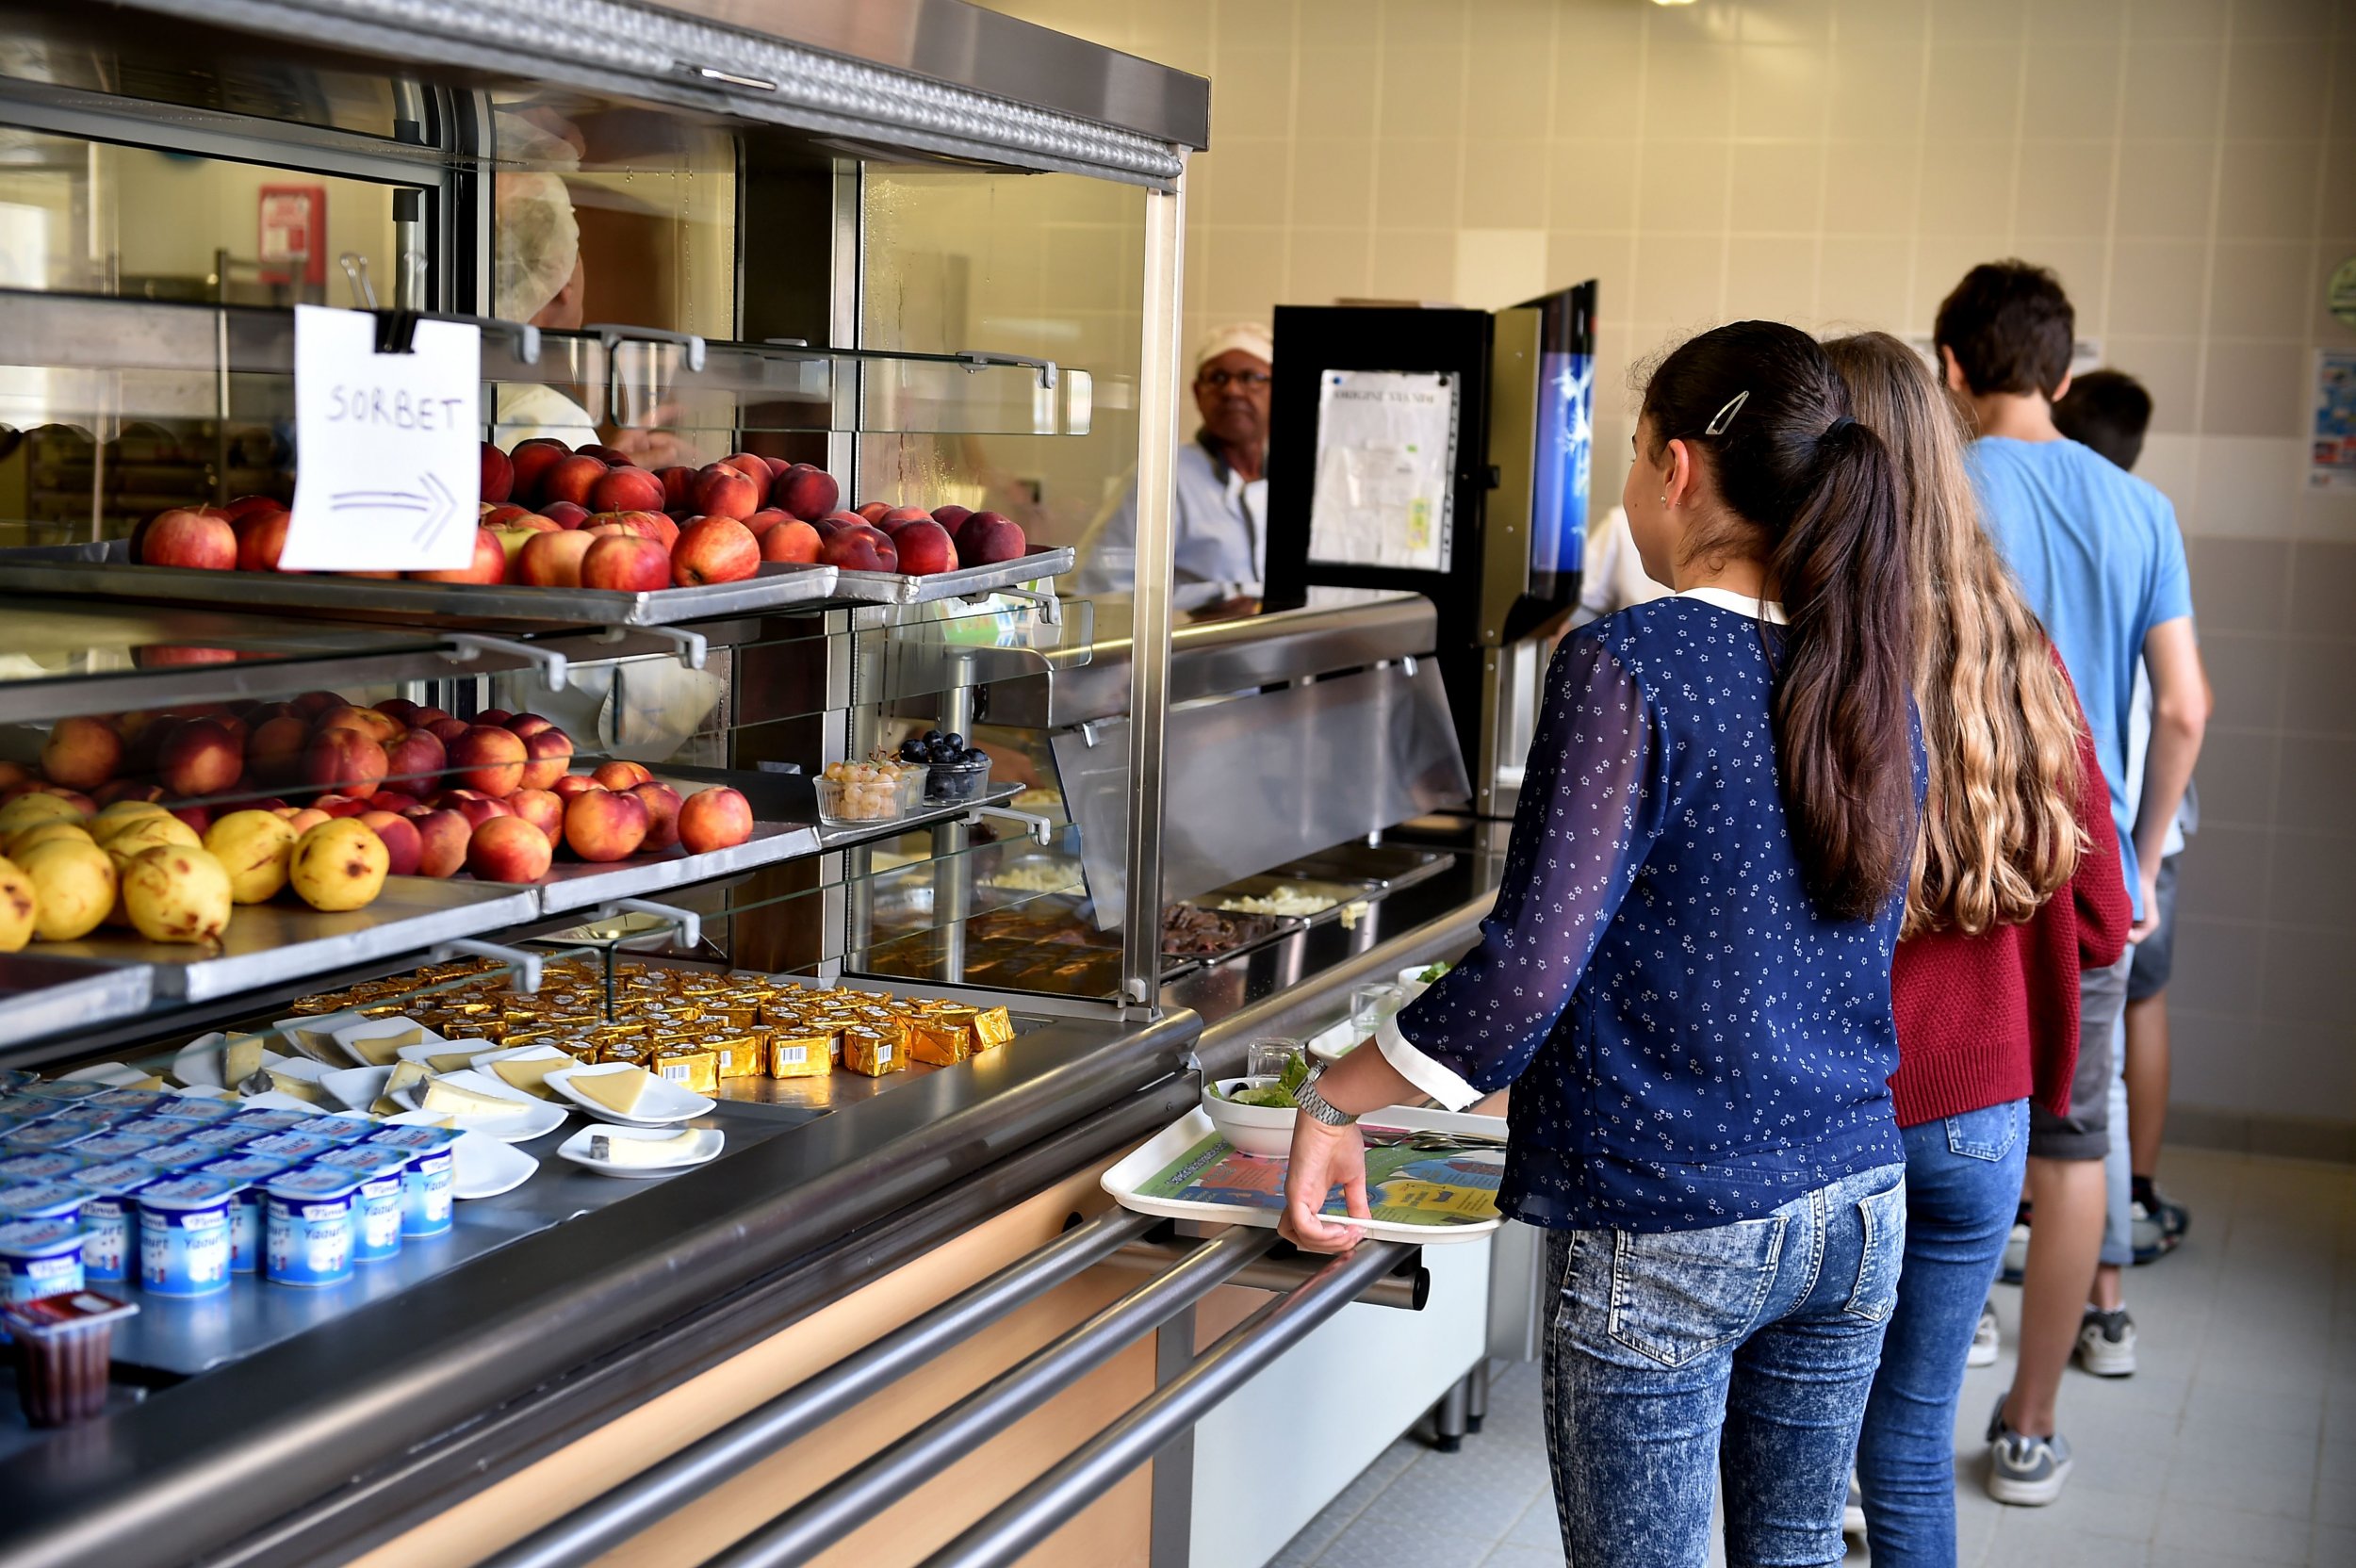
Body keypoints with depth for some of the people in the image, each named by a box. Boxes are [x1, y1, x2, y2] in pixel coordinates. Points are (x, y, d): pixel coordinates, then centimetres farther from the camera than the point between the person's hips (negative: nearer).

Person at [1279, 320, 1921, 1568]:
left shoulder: (1628, 668, -17)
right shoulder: (1869, 680, 5)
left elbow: (1532, 964, -23)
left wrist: (1335, 1100, -12)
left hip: (1666, 1229, -7)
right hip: (1858, 1203, 7)